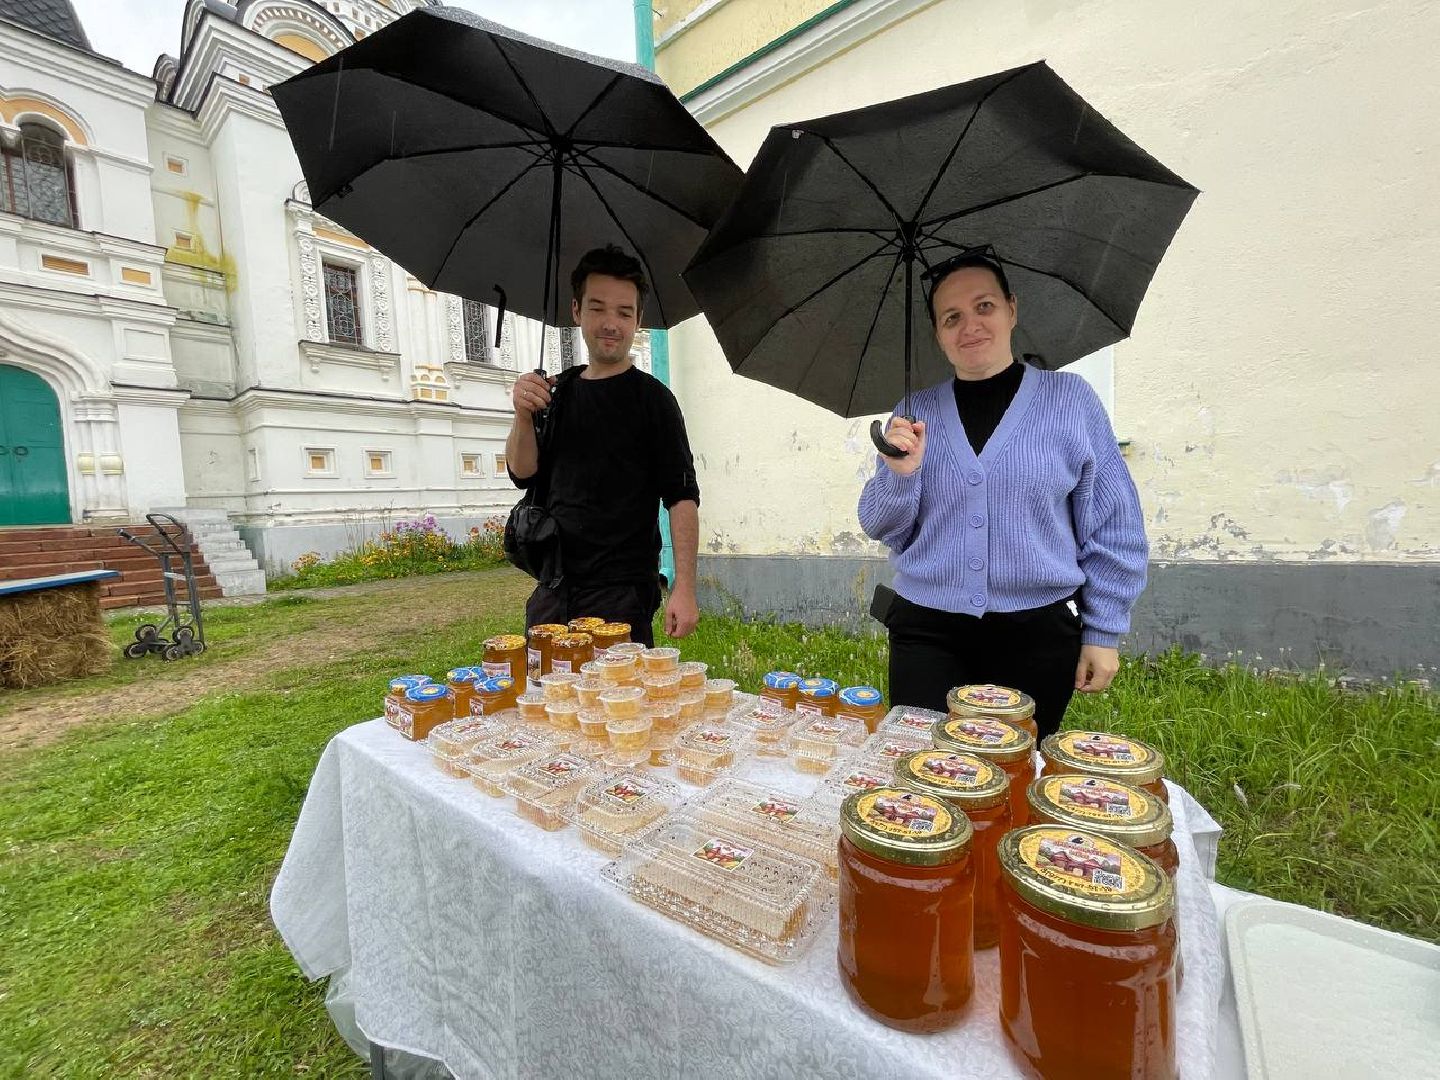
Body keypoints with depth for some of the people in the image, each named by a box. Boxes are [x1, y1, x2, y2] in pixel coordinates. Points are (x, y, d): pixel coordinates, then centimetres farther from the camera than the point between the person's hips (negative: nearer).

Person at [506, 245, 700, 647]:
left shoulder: (651, 397, -5)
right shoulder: (562, 390, 11)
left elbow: (682, 497, -11)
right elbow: (523, 473, 9)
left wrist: (684, 588, -19)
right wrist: (523, 417, -10)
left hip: (623, 597, -5)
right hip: (552, 592, 6)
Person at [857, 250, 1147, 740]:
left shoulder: (1070, 398, 0)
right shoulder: (915, 414, 4)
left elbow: (1113, 530, 3)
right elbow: (883, 529, 4)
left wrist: (1103, 633, 1)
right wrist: (900, 474, -15)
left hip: (1037, 634, 0)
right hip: (926, 632, 1)